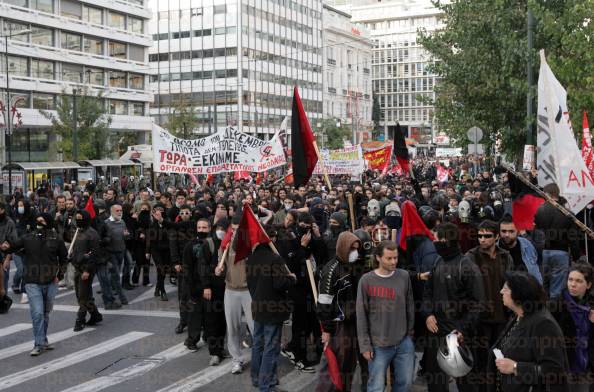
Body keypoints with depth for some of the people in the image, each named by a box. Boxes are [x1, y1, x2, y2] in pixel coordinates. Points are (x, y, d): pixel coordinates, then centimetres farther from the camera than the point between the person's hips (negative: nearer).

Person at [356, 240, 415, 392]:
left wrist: (410, 332, 11)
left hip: (404, 343, 3)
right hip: (379, 345, -3)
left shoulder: (404, 276, 0)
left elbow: (410, 307, 10)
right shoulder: (366, 281, -8)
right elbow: (361, 316, -5)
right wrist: (365, 345, -7)